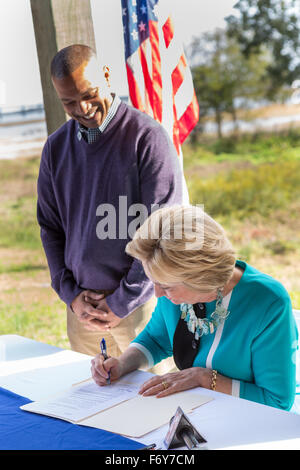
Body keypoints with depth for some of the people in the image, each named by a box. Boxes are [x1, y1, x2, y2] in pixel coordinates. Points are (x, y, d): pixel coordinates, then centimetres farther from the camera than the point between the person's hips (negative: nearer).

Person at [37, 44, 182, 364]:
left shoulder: (148, 138, -10)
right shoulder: (56, 147, 7)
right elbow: (50, 228, 12)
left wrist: (122, 302, -11)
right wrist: (70, 294, 0)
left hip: (139, 303, -4)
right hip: (82, 306, 5)